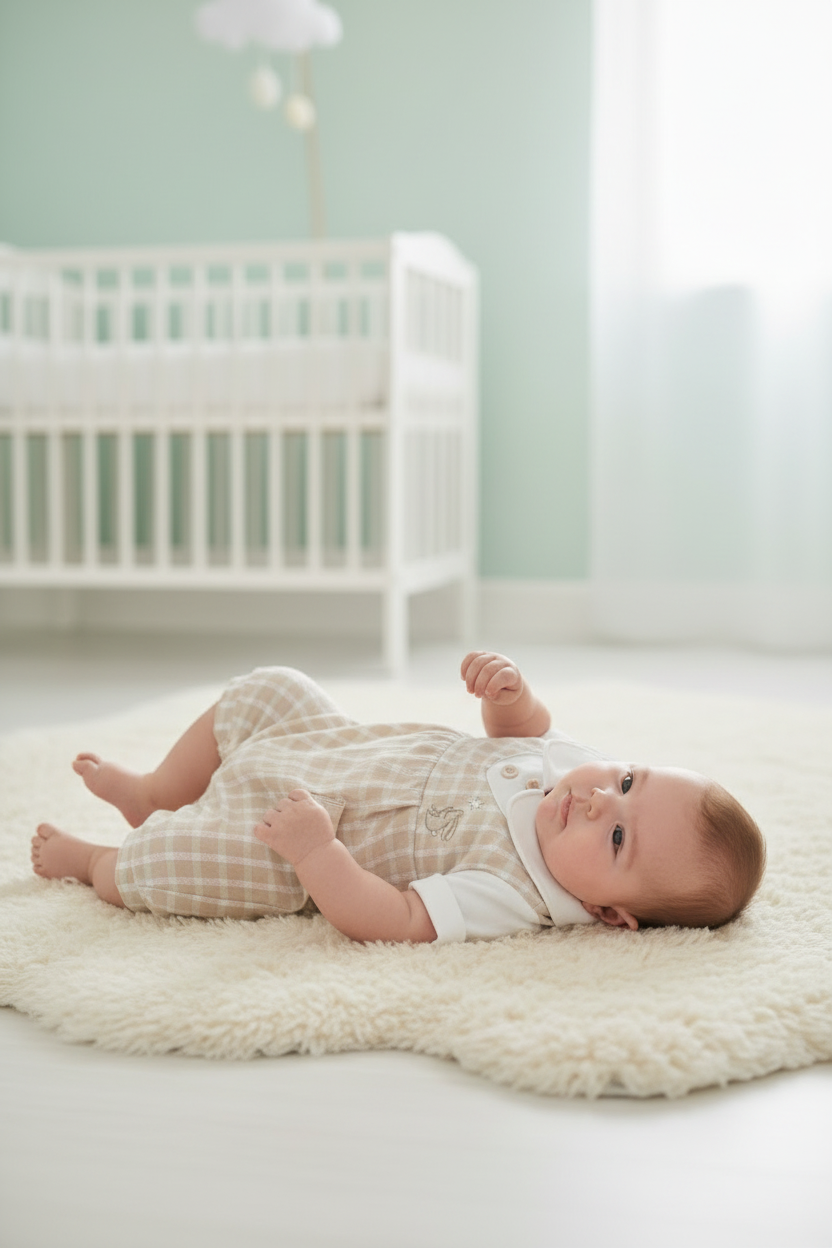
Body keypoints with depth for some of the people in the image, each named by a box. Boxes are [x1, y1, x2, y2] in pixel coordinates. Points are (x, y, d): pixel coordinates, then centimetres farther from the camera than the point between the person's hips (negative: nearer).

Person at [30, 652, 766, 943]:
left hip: (293, 847, -7)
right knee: (266, 690, 14)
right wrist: (510, 693, -15)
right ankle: (155, 799, 35)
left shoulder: (511, 896, -35)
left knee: (182, 866, -24)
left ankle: (98, 864, 15)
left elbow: (390, 921, -37)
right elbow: (523, 727, 7)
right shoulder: (563, 760, -15)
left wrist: (312, 848, -44)